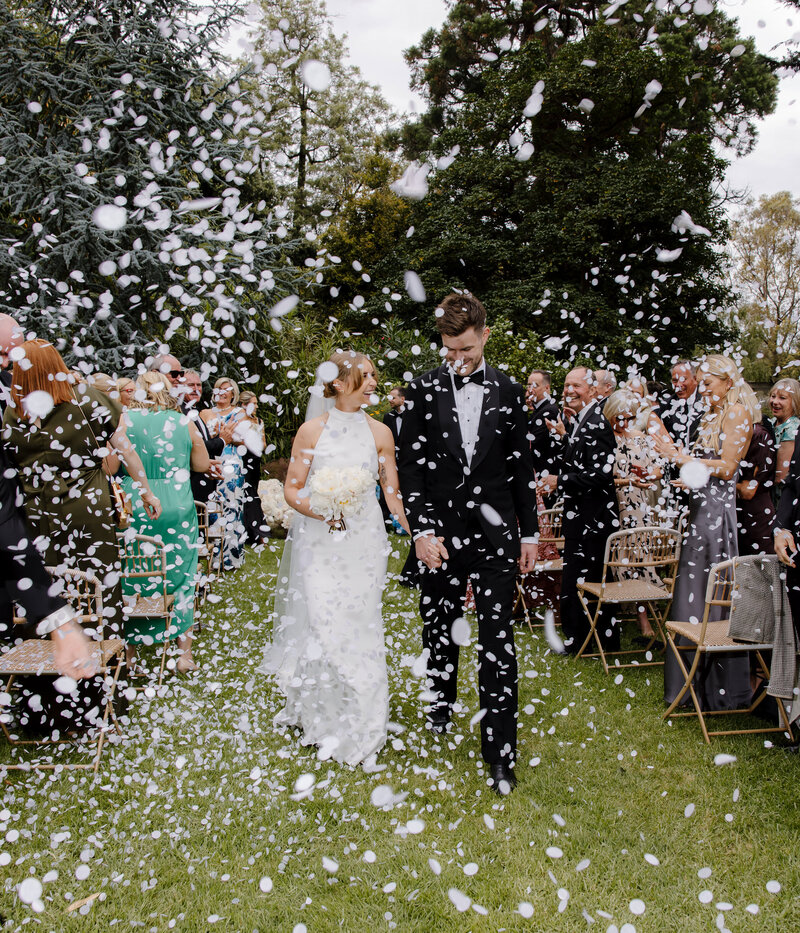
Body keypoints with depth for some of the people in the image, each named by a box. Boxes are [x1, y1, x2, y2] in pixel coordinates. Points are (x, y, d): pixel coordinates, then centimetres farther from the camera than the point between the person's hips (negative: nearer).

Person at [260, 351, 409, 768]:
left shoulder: (380, 432, 3)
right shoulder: (312, 430, -1)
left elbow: (393, 492, 4)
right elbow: (292, 489, -1)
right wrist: (321, 511, -19)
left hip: (365, 542, 1)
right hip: (318, 541, -1)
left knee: (358, 627, 1)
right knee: (321, 624, -4)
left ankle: (359, 729, 15)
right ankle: (318, 713, 21)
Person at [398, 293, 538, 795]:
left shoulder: (509, 391, 6)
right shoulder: (424, 390, 2)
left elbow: (523, 467, 9)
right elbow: (411, 466, -1)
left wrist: (530, 533, 7)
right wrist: (422, 530, -9)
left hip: (495, 532, 0)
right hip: (440, 532, 0)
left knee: (498, 641, -1)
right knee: (439, 631, 14)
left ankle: (500, 752, 7)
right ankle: (440, 714, 37)